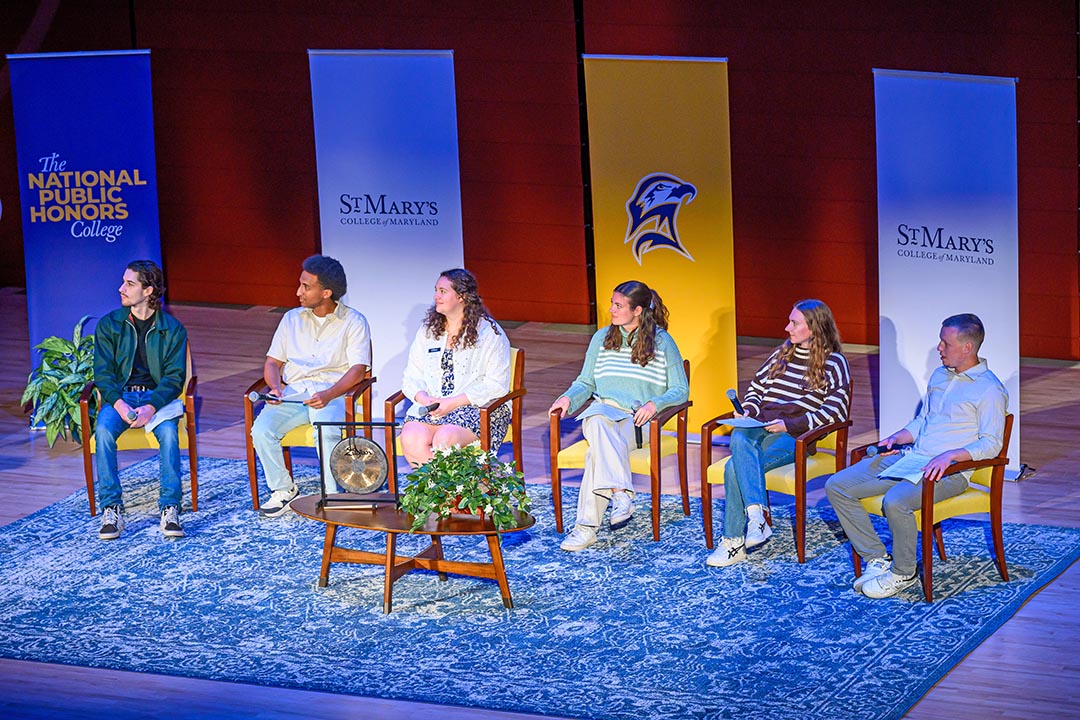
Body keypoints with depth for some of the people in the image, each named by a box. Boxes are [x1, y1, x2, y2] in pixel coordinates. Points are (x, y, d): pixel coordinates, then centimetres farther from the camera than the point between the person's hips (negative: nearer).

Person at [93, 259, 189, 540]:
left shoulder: (172, 328, 2)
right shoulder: (109, 325, 6)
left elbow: (175, 377, -4)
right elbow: (103, 372, 0)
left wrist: (151, 407, -22)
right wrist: (119, 404, -20)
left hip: (157, 396, -1)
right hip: (120, 395, 1)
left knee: (168, 430, -33)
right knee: (103, 430, -31)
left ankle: (170, 509, -32)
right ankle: (111, 511, -30)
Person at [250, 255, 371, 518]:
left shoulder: (354, 322, 4)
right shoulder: (292, 319, 17)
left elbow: (358, 369, -6)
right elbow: (273, 361, 17)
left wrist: (329, 395, -23)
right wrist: (275, 387, -6)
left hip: (333, 393, -4)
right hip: (293, 392, 4)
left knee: (326, 432, -37)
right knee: (261, 429, -25)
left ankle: (332, 496, -23)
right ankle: (282, 489, -7)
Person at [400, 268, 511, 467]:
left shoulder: (490, 333, -1)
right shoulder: (428, 330, 15)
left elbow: (497, 384, -9)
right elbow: (412, 377, 14)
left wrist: (454, 403, -17)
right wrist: (424, 399, -9)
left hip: (478, 407, -4)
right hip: (430, 405, 4)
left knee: (444, 440, -34)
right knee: (411, 439, -28)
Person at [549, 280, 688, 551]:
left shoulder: (662, 342, 10)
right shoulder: (602, 338, 20)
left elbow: (680, 389, 5)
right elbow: (585, 383, 22)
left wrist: (654, 404, -15)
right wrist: (568, 397, -1)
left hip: (637, 417, -2)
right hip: (602, 407, 2)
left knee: (598, 450, -37)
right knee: (598, 422, -40)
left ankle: (586, 526, -43)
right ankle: (621, 493, -55)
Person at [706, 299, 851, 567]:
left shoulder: (834, 363, 4)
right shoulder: (782, 353, 22)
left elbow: (835, 411, -7)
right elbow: (756, 387, 30)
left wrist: (789, 425, -14)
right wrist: (748, 411, 8)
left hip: (793, 437, -5)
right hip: (759, 429, 5)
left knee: (735, 467, -31)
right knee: (739, 438, -34)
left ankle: (734, 543, -28)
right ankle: (756, 514, -44)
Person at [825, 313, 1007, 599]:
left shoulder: (990, 389, -6)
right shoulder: (939, 376, 20)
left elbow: (991, 444, -11)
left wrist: (950, 455, -24)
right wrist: (897, 438, 9)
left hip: (949, 470, -8)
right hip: (911, 458, 8)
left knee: (895, 501, -37)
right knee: (836, 487, -6)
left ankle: (903, 573, -13)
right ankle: (877, 558, -2)